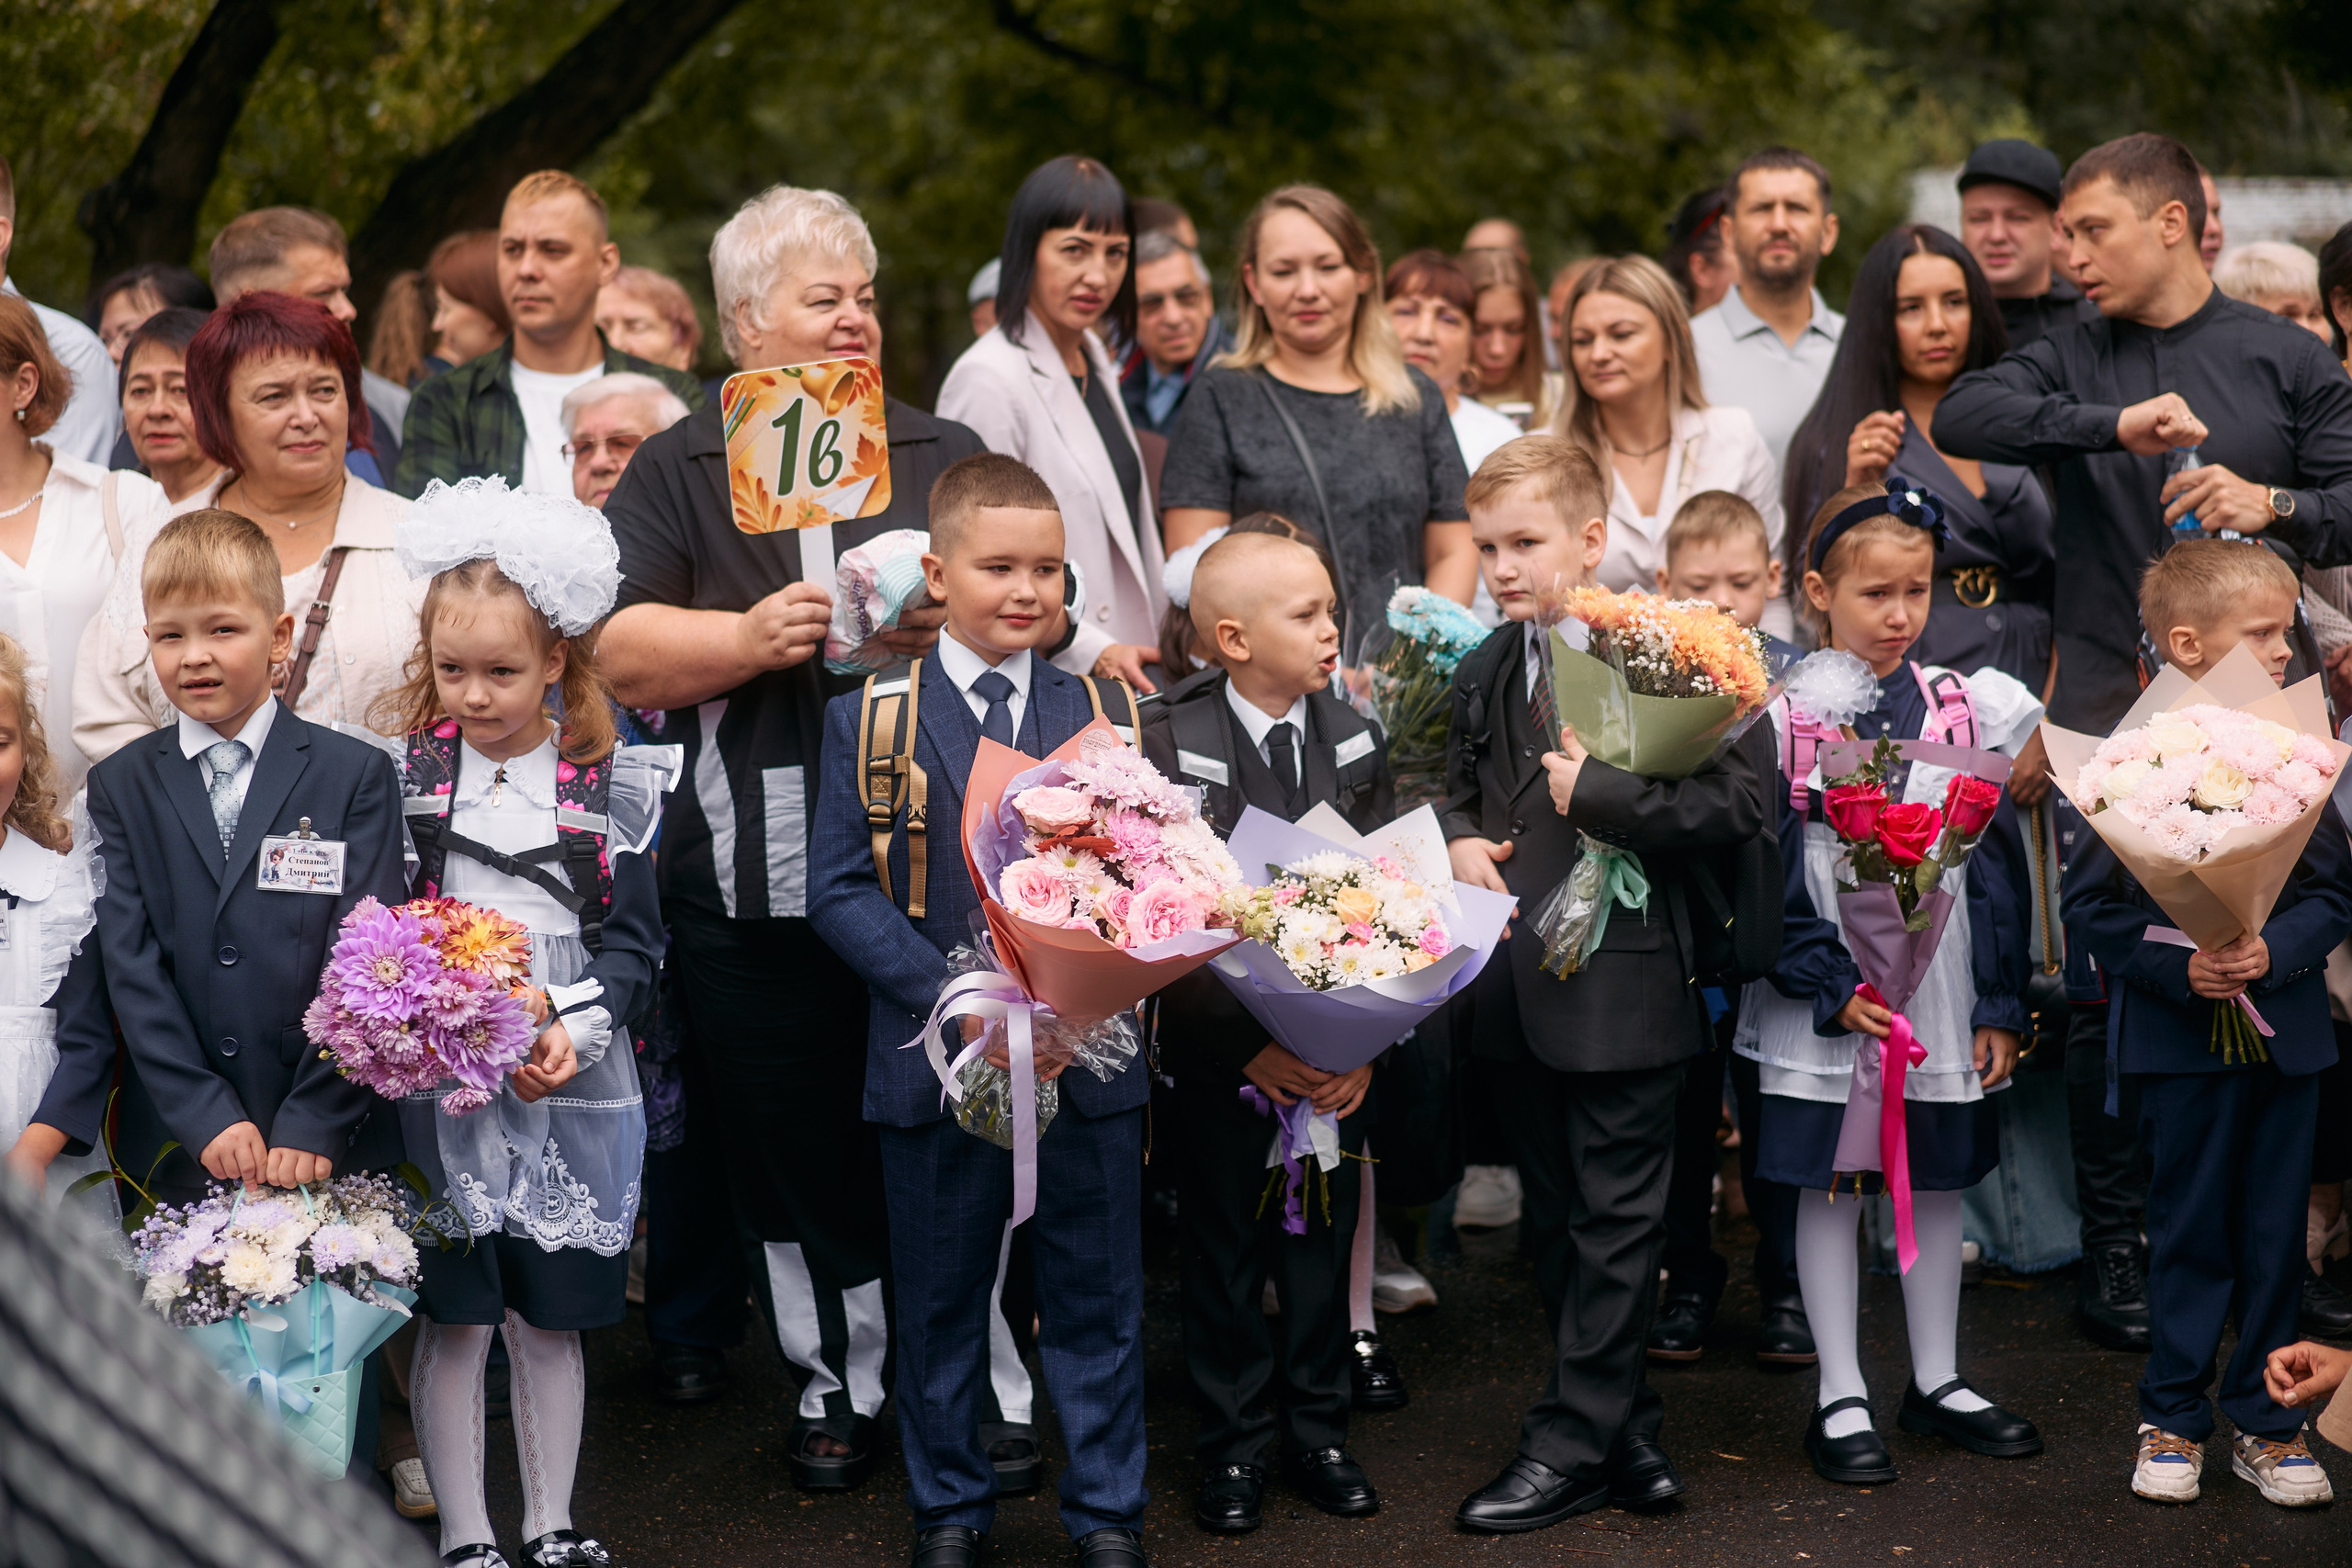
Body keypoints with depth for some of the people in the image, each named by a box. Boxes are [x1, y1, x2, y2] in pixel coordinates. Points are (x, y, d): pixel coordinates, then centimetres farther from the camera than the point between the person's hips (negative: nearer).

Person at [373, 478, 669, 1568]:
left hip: (570, 1090, 1)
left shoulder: (610, 786, 2)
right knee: (452, 1320, 2)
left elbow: (633, 941, 3)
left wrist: (574, 1027, -14)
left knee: (550, 1319, 10)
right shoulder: (398, 770, 1)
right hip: (435, 1084, -1)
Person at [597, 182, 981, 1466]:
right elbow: (617, 651, -3)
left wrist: (952, 625, -9)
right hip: (759, 869, -1)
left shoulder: (942, 457, 15)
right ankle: (838, 1381, 18)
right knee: (794, 1136, 4)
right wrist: (749, 638, -17)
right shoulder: (680, 470, 7)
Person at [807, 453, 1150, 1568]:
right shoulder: (867, 720, -1)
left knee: (1097, 1300, 8)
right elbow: (839, 889, -6)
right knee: (940, 1303, 11)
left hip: (1091, 1057, 1)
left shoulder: (1107, 713, 5)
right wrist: (957, 994, -17)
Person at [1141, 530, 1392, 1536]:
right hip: (1222, 1060, -3)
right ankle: (1234, 1447, 19)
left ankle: (1316, 1432, 25)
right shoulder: (1167, 747, -10)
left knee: (1323, 1247, 11)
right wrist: (1247, 1042, -17)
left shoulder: (1355, 744, 2)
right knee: (1225, 1255, 7)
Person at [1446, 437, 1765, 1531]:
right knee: (1556, 1223, 13)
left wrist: (1600, 793, -21)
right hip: (1520, 989, 8)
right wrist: (1460, 840, 4)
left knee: (1615, 1222, 0)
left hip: (1622, 984, -8)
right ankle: (1626, 1431, 25)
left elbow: (1740, 801, -19)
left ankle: (1572, 1445, 7)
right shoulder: (1486, 672, 11)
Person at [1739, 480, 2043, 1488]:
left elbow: (1997, 863, 4)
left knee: (1940, 1182, 12)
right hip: (1823, 1010, -3)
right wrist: (1831, 984, -16)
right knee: (1827, 1188, 4)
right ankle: (1841, 1398, 14)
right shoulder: (1783, 720, -7)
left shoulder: (1969, 708, 2)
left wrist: (2000, 1005, 1)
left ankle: (1935, 1381, 27)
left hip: (1942, 992, 3)